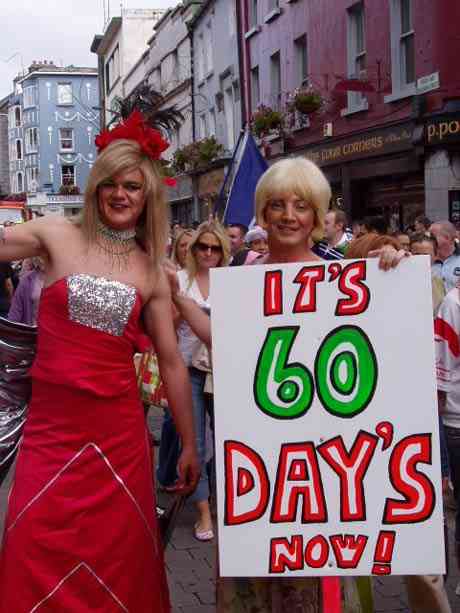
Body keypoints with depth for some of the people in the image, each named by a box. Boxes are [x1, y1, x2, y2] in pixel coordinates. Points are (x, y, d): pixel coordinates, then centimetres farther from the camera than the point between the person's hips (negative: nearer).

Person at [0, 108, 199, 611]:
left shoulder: (152, 272, 7)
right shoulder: (57, 236, 0)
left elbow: (171, 363, 9)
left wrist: (189, 446, 11)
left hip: (119, 431, 2)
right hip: (50, 425, -1)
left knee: (117, 561, 8)